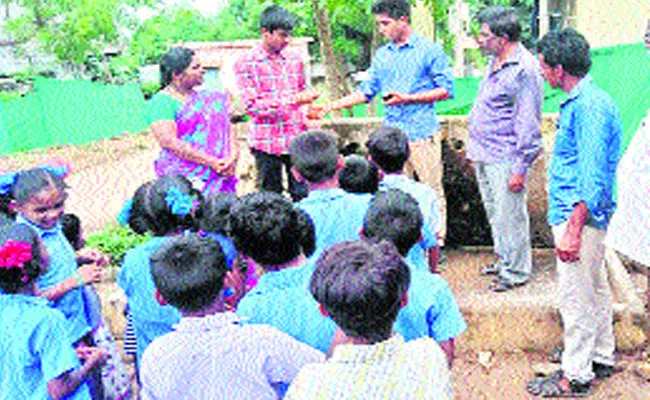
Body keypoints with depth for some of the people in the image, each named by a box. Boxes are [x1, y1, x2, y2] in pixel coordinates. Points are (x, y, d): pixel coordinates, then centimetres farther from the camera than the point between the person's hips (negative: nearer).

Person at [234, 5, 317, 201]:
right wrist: (291, 99, -19)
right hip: (267, 142, -3)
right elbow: (251, 105, -11)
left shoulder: (294, 60, 12)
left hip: (297, 139, 3)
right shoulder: (246, 63, -2)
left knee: (303, 194, 1)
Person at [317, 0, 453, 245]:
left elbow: (446, 90, -5)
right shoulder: (382, 55, 14)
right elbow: (367, 92, 16)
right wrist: (333, 105, 4)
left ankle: (437, 244, 12)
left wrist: (407, 98, -14)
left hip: (423, 133, -5)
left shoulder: (429, 50, -2)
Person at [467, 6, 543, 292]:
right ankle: (504, 260, 34)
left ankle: (516, 271, 14)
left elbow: (529, 123, -18)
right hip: (485, 155, 9)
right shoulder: (495, 62, 12)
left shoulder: (524, 69, -17)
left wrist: (520, 168, -19)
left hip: (505, 159, -9)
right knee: (494, 212, 18)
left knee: (509, 216, 0)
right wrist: (474, 149, 22)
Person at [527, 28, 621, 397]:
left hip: (580, 215, -11)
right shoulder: (582, 101, 12)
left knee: (576, 297, -2)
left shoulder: (589, 107, -21)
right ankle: (602, 358, 35)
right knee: (595, 289, 20)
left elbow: (592, 176, -26)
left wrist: (573, 229, -26)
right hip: (581, 212, 11)